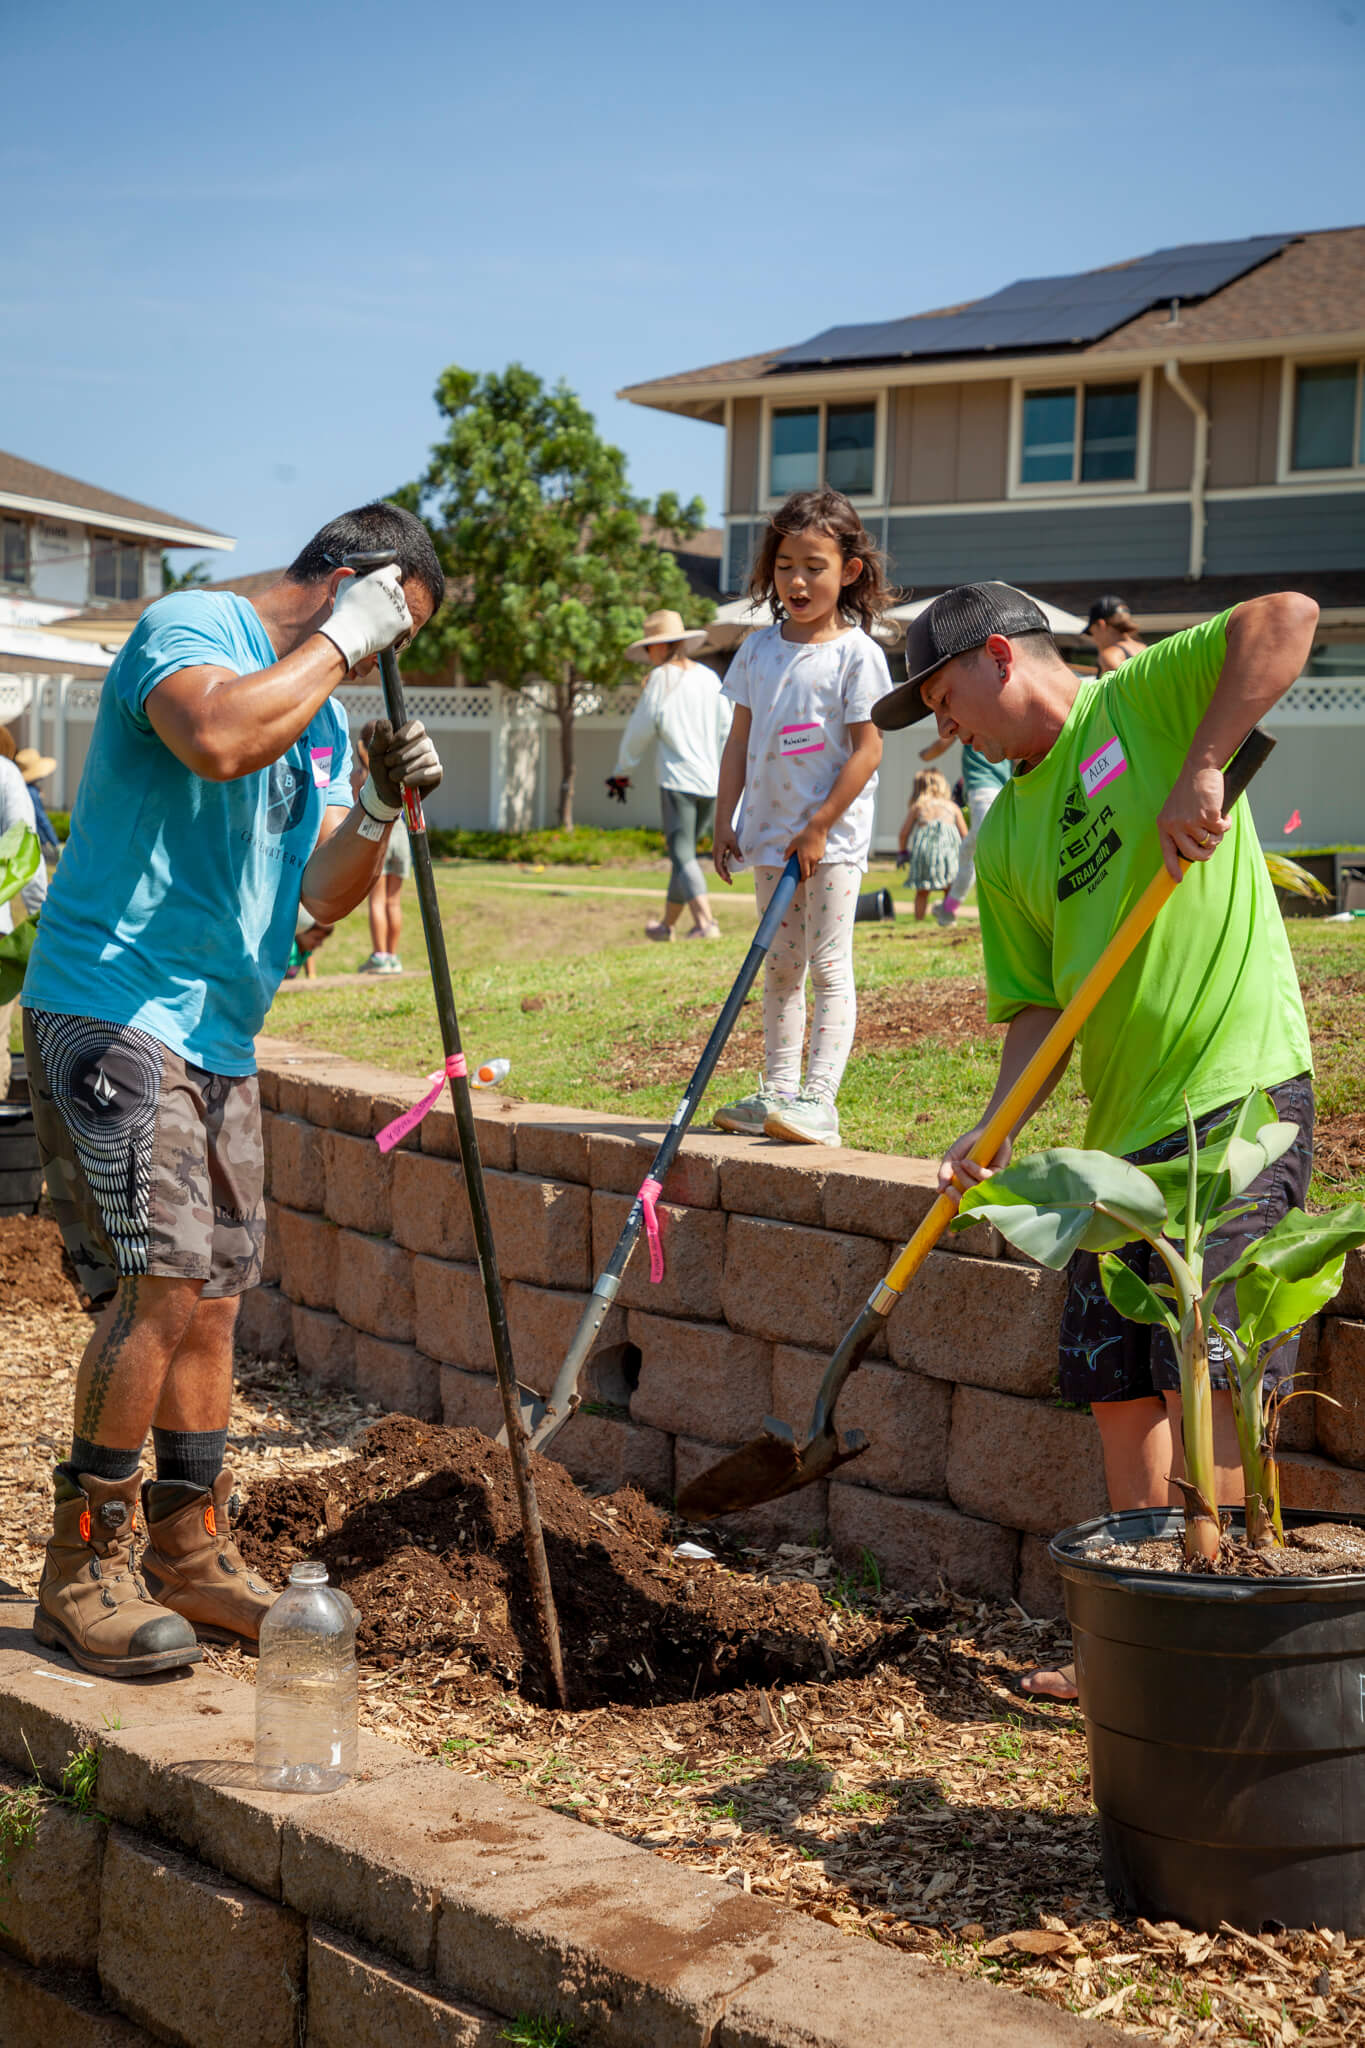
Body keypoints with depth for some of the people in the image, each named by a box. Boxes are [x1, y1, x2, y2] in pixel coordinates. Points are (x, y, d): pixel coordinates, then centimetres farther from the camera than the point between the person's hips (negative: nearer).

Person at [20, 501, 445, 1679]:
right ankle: (82, 1575, -5)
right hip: (114, 1009, -9)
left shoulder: (324, 716, 19)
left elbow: (321, 896, 14)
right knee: (161, 1284, -16)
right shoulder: (192, 627, -8)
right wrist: (339, 641, -19)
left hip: (219, 1038, 10)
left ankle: (190, 1557, 21)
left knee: (210, 1298, 11)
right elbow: (219, 737, -32)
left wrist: (379, 809, -4)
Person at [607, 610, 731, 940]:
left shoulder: (661, 678, -4)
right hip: (712, 781, 6)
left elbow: (639, 731, 0)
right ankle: (667, 924, 26)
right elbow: (727, 729, 13)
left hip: (678, 779, -6)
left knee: (682, 855, -6)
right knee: (683, 853, 16)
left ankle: (705, 922, -22)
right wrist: (723, 772, 23)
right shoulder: (709, 677, 11)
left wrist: (620, 772, 12)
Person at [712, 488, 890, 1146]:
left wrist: (819, 828, -15)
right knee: (780, 967, 11)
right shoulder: (759, 649, 7)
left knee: (828, 967, -4)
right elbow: (740, 741, 11)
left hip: (831, 835, -6)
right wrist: (725, 820, 5)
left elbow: (867, 749, -12)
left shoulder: (856, 653, -8)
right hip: (770, 833, 6)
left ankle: (818, 1100, -5)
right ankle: (777, 1092, 18)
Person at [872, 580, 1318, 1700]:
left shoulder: (1146, 699, -2)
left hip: (1241, 1093, -8)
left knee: (1204, 1367, -11)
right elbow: (1039, 1006, 11)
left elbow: (1287, 618, -17)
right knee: (1119, 1387, 9)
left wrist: (1201, 770, -25)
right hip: (1126, 1126, 8)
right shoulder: (1005, 836, 16)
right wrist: (996, 1129, -4)